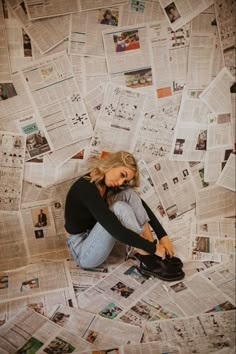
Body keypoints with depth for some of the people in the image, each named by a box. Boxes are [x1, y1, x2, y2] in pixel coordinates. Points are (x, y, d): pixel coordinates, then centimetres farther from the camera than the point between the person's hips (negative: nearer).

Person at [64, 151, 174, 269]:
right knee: (120, 208, -31)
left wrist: (163, 236, -13)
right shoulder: (85, 188, -29)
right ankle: (147, 255, -15)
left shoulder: (109, 183, -5)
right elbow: (116, 230, -34)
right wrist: (152, 248, -27)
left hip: (95, 235, 8)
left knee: (129, 193, -11)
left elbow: (141, 206, -4)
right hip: (84, 253, -8)